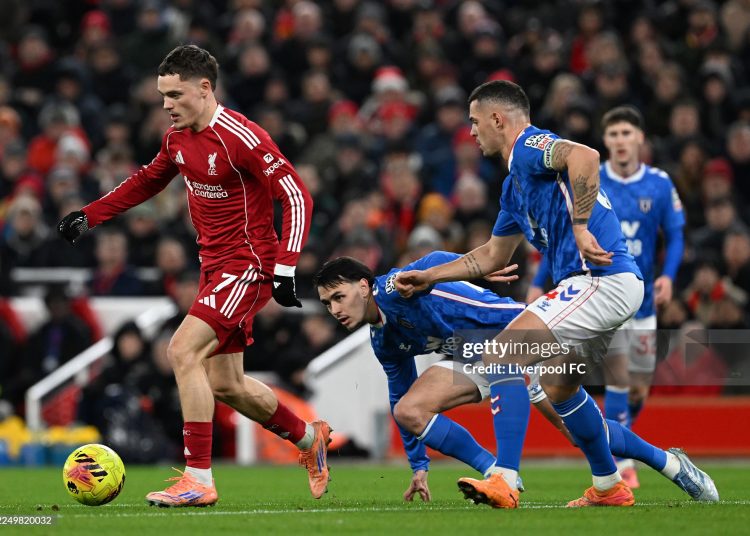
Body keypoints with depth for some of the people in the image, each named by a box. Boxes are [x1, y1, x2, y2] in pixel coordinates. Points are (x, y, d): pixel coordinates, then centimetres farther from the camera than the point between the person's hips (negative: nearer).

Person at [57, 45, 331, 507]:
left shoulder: (241, 138, -20)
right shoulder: (177, 138, 5)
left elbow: (297, 197, -20)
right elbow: (148, 181, 25)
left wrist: (285, 268, -27)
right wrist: (89, 216, 18)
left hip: (248, 265, -9)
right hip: (215, 266, 9)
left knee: (183, 350, -21)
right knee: (226, 385, 13)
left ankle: (198, 478, -18)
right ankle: (309, 437, 36)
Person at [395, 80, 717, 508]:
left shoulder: (530, 147, -7)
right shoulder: (515, 184, 23)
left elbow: (585, 156, -30)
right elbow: (493, 256, 34)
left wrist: (580, 226, -30)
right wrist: (428, 278, 33)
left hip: (601, 279, -11)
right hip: (600, 284, 11)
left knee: (501, 359, -18)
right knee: (559, 389, 25)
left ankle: (506, 480, -24)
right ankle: (610, 487, 33)